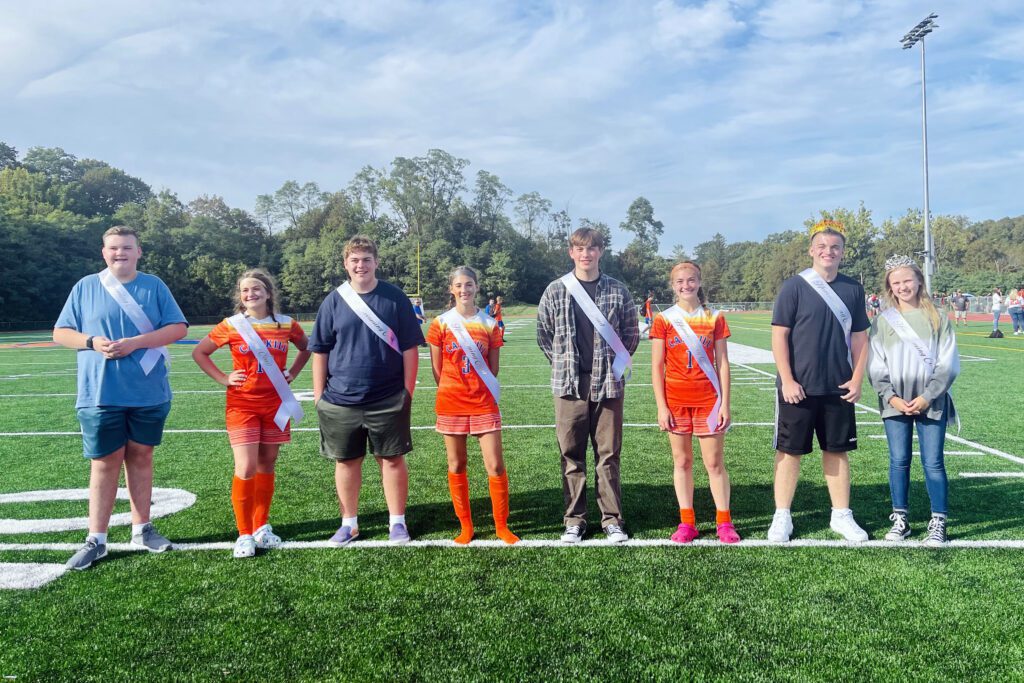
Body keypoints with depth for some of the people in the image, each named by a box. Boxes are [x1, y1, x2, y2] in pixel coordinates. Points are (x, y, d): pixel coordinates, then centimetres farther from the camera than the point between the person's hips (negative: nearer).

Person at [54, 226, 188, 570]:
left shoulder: (154, 286, 4)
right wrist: (92, 342, -14)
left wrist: (135, 342, -15)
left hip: (148, 392, 1)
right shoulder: (86, 286, 5)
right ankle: (96, 540, 13)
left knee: (140, 457, 11)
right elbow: (60, 333, 7)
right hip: (100, 394, -1)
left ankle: (141, 529, 22)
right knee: (104, 462, 3)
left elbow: (178, 328, -2)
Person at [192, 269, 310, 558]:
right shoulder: (231, 326, -3)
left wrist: (292, 374, 7)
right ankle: (245, 534, 5)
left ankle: (261, 527, 24)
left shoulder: (286, 325, 1)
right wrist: (222, 378, -2)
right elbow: (199, 352, 7)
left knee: (266, 466, 10)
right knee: (246, 469, -9)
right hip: (242, 404, -2)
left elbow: (306, 348, 20)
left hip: (275, 405, 2)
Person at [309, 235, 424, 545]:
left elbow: (409, 348, 0)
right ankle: (349, 523, 26)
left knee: (393, 460, 6)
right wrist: (319, 396, 2)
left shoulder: (395, 298, -2)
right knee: (346, 462, 11)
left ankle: (397, 521, 20)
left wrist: (408, 391, -3)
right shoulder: (333, 301, 2)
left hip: (388, 401, -1)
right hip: (340, 401, 2)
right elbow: (320, 352, 5)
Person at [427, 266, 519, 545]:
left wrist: (479, 390, 8)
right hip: (451, 404, 0)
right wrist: (455, 391, 6)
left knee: (496, 466, -2)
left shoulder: (489, 324, 2)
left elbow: (493, 368, 9)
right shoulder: (441, 324, 0)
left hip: (484, 403, 0)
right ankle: (465, 527, 21)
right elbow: (437, 370, 4)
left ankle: (501, 526, 13)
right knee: (456, 466, 7)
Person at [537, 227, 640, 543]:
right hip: (569, 386, 0)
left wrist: (614, 363, 6)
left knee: (609, 454, 6)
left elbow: (631, 334, 11)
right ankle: (574, 520, 17)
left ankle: (612, 518, 17)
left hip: (608, 385, 0)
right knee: (571, 455, 6)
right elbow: (544, 334, 11)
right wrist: (564, 365, 8)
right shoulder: (556, 291, 3)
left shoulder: (617, 291, 4)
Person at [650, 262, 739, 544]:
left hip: (709, 401, 0)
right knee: (682, 461, 8)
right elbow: (657, 367, 1)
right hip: (676, 401, 0)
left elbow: (722, 364, 3)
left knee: (715, 462, 3)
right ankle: (686, 522, 17)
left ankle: (724, 522, 16)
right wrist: (661, 406, -4)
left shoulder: (715, 318, 3)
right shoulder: (663, 320, 2)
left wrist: (725, 403, -2)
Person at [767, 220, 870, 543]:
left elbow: (860, 338, 11)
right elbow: (779, 335, -8)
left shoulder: (853, 289, 7)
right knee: (789, 451, 4)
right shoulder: (794, 286, -5)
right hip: (797, 388, -3)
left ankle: (841, 516, 24)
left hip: (838, 389, 4)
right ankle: (782, 517, 14)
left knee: (837, 451, 12)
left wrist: (857, 379, 2)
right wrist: (787, 380, -13)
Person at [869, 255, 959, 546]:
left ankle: (938, 522, 9)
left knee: (933, 462, -1)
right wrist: (890, 396, -9)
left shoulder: (937, 319, 3)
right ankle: (900, 519, 15)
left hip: (931, 401, -1)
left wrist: (927, 396, -10)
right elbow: (876, 367, 4)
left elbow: (948, 364, -1)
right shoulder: (882, 322, 6)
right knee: (899, 461, 5)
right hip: (895, 402, 1)